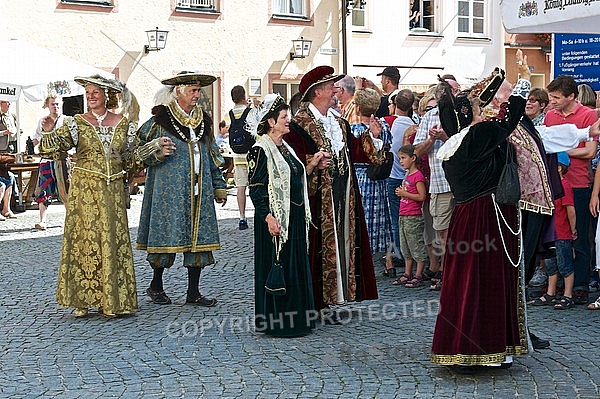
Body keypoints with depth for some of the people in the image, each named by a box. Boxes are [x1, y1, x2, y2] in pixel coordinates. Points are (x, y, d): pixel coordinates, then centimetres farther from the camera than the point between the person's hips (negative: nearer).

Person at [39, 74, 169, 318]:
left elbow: (129, 160, 12)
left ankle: (110, 302, 11)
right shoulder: (77, 123, 2)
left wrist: (153, 148, 2)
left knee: (112, 241, 3)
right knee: (84, 240, -1)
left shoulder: (123, 123, 8)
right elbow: (53, 148, -6)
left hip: (113, 190, 2)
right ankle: (82, 301, 8)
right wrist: (49, 132, -24)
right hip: (84, 189, -2)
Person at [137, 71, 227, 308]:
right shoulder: (160, 120, -2)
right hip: (169, 189, -5)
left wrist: (219, 186, 19)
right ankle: (156, 286, 18)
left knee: (198, 238, 3)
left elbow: (211, 157, 21)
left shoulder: (203, 121, 15)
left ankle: (193, 292, 11)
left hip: (199, 191, 5)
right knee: (166, 235, -2)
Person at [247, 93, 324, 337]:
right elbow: (256, 188, -17)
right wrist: (268, 217, -24)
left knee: (296, 267, 13)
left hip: (295, 218, 9)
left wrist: (311, 166, 8)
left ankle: (296, 319, 23)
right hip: (276, 219, -9)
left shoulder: (284, 147, 14)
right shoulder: (261, 150, -12)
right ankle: (275, 322, 7)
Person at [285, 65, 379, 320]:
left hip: (343, 196, 8)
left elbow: (354, 152, 16)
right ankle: (317, 303, 4)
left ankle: (334, 299, 18)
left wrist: (370, 136, 4)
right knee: (320, 245, -4)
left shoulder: (339, 122, 17)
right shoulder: (299, 124, -8)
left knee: (341, 241, 10)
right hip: (317, 197, -8)